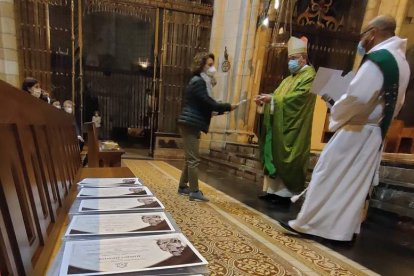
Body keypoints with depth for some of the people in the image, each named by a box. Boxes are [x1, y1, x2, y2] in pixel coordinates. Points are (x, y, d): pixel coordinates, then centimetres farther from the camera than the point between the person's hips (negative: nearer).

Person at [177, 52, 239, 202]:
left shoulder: (198, 80, 20)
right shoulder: (198, 81, -13)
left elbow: (204, 104, 18)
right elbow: (208, 103, -21)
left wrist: (221, 109, 8)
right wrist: (228, 107, -14)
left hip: (190, 124, 10)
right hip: (191, 124, -10)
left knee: (190, 158, 14)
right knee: (194, 159, -6)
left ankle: (183, 187, 24)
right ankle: (195, 192, 1)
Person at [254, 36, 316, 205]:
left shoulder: (310, 76, -6)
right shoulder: (290, 78, 20)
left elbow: (296, 97, -18)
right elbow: (278, 97, 14)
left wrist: (272, 98, -19)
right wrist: (266, 100, -5)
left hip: (292, 128, -8)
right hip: (279, 126, 9)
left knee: (287, 159, -4)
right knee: (275, 157, 9)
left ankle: (285, 194, 6)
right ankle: (274, 190, 18)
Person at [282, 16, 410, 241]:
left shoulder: (378, 58, -16)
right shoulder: (401, 62, 13)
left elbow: (358, 96, -25)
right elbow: (395, 103, 18)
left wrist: (336, 113, -10)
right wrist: (380, 121, 17)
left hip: (356, 131, -9)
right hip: (374, 134, 9)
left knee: (329, 177, -2)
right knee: (356, 183, 12)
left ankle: (307, 223, 6)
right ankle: (343, 229, 21)